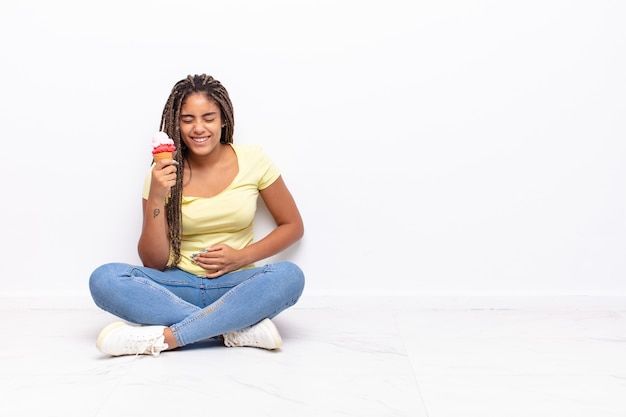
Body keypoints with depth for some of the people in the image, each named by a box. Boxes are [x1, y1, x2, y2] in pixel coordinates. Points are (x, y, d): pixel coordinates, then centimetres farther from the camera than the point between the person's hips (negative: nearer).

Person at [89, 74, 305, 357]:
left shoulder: (253, 161, -2)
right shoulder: (163, 174, -2)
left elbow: (293, 225, 6)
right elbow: (153, 262, -4)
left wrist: (242, 257, -9)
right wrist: (156, 198, -19)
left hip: (236, 287, 0)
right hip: (180, 286, 1)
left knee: (290, 275, -32)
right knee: (104, 279, -25)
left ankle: (161, 338, -30)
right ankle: (239, 329, -28)